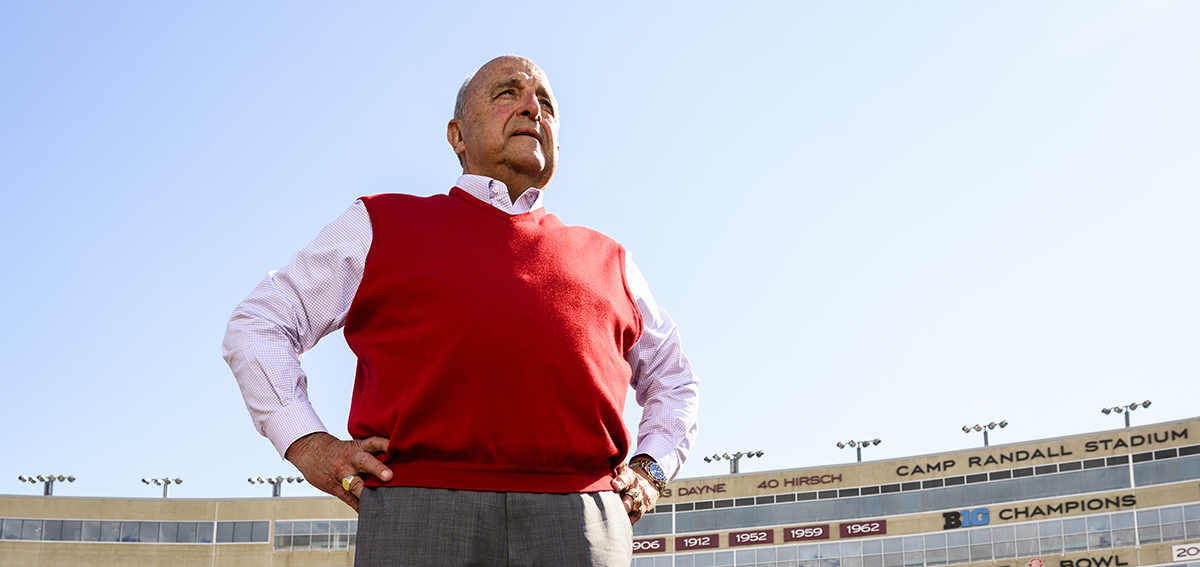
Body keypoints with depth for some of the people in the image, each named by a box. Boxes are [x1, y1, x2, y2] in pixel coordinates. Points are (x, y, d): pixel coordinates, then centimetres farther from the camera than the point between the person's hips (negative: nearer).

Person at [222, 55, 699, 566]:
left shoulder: (606, 262, 24)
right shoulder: (382, 227, 18)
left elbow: (674, 380, 34)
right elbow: (257, 325, 17)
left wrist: (649, 471, 15)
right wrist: (308, 445, 3)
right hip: (419, 523, -2)